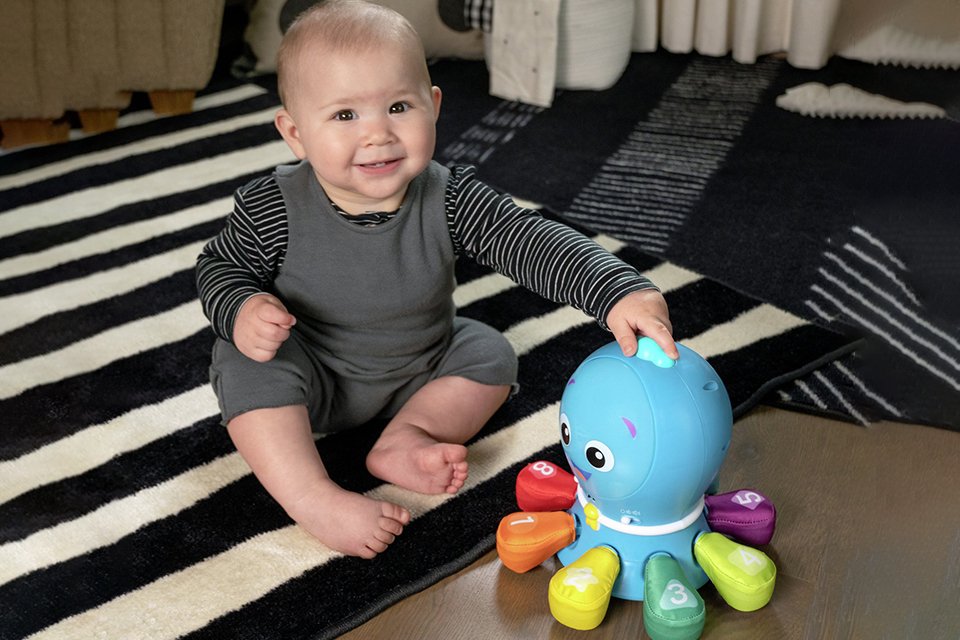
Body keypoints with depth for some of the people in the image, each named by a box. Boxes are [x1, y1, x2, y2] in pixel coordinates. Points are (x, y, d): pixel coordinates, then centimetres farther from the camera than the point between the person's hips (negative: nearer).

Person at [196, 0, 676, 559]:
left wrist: (618, 291, -44)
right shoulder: (273, 209, -24)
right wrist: (241, 311, -31)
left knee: (490, 355, -6)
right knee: (249, 364, -27)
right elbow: (221, 266, -7)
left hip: (419, 372, 3)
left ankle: (404, 438, -17)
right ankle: (314, 498, -29)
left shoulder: (450, 202, -23)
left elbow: (534, 243, -29)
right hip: (313, 377, -2)